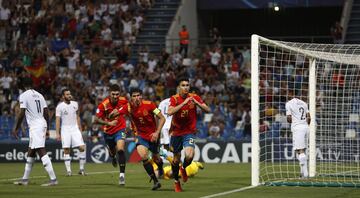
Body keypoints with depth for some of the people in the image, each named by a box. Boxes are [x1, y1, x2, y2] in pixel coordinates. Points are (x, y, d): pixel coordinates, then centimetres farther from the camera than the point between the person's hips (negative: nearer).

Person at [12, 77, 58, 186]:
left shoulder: (24, 96, -7)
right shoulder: (39, 95, 14)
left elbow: (21, 113, -13)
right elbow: (46, 113, 14)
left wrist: (16, 128, -7)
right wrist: (47, 129, 21)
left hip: (35, 127, -8)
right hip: (42, 124, 8)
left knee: (41, 152, -14)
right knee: (30, 152, 17)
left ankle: (53, 179, -21)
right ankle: (25, 179, 25)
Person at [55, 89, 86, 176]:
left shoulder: (75, 104, 7)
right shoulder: (60, 106, -5)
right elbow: (58, 120, -5)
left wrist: (80, 129, 14)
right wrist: (57, 133, -11)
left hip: (75, 128, 3)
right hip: (65, 129, -3)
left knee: (82, 148, -8)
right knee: (66, 150, -4)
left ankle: (81, 169, 1)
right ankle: (68, 170, 2)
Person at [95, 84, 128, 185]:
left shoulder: (123, 101, -14)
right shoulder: (103, 104, -23)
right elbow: (96, 120, -20)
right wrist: (109, 123, -31)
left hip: (120, 129, -1)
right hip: (108, 132, 1)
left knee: (120, 149, -22)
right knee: (112, 152, 20)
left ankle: (122, 174, -19)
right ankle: (113, 157, 61)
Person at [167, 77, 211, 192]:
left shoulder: (194, 97, -5)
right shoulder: (174, 99, -8)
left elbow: (208, 110, -8)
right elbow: (170, 112, -26)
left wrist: (196, 103, -24)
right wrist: (184, 103, -30)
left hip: (189, 132, 0)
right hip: (176, 132, 0)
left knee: (189, 155, -22)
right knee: (176, 159, 8)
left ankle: (184, 168, 12)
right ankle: (176, 182, 30)